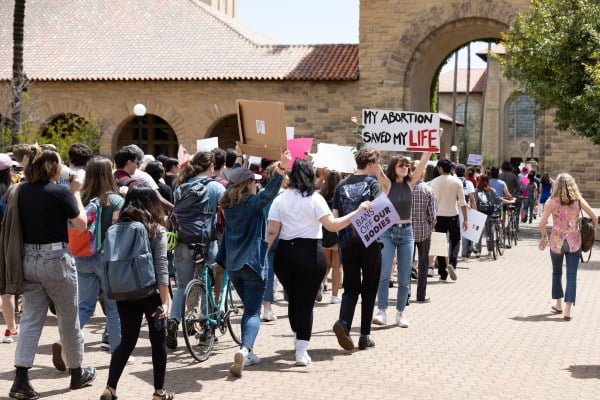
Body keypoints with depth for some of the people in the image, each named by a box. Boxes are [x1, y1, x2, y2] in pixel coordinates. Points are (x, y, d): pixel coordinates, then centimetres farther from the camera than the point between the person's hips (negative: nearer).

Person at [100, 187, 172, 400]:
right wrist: (165, 301, -16)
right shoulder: (157, 230, -8)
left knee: (127, 340, 10)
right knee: (158, 341, 11)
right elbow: (161, 267, -14)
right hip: (150, 293, -3)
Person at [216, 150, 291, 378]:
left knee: (249, 307, 20)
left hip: (233, 264, 7)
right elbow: (269, 192, -30)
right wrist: (281, 168, -40)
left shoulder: (228, 205, 10)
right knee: (253, 312, -7)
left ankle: (248, 354, 20)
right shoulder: (253, 202, -9)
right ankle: (244, 349, -30)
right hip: (253, 263, -7)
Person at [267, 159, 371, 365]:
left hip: (284, 254, 3)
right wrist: (358, 211, -11)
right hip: (311, 254, -3)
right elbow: (333, 225, -15)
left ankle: (299, 339, 37)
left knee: (293, 299, 20)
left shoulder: (280, 199, 4)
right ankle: (301, 350, -6)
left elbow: (272, 232, -3)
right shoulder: (314, 199, -5)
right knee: (306, 302, 0)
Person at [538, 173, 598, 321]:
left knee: (557, 273, 21)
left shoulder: (552, 201, -5)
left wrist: (544, 236, 5)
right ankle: (567, 310, -6)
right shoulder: (578, 200, -1)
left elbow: (542, 223, -12)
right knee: (571, 276, 2)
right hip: (574, 242, 0)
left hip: (556, 242, 0)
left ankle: (559, 305, 30)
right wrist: (593, 232, 9)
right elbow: (594, 217, -4)